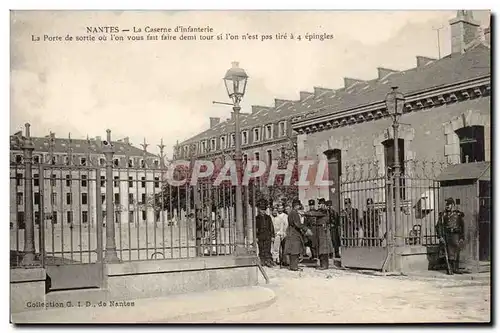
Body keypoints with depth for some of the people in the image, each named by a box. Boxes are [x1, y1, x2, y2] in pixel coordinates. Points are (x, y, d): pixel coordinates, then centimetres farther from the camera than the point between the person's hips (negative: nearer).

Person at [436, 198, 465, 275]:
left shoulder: (458, 214, 6)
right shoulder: (443, 214, 4)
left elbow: (462, 227, 8)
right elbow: (439, 226, 3)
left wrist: (462, 238, 2)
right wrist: (440, 236, -6)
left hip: (456, 236, 1)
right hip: (447, 236, -1)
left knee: (457, 253, 5)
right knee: (449, 253, -5)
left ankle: (456, 269, 15)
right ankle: (450, 269, -1)